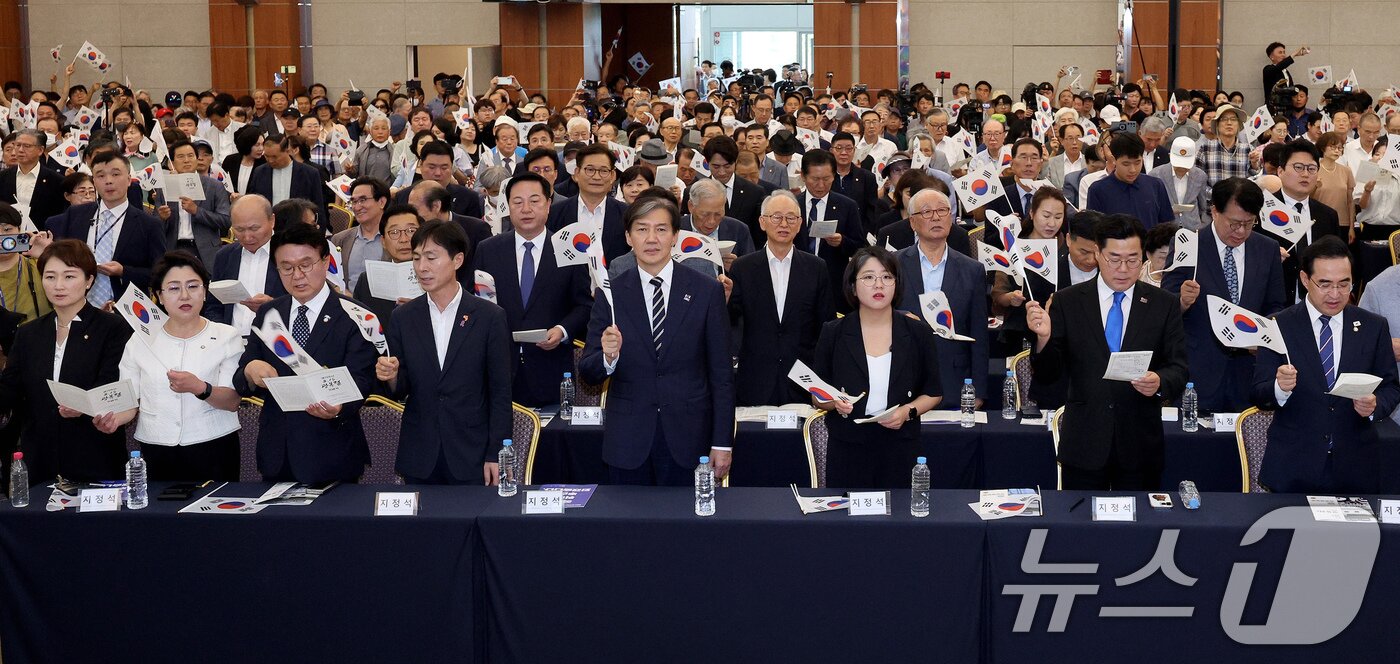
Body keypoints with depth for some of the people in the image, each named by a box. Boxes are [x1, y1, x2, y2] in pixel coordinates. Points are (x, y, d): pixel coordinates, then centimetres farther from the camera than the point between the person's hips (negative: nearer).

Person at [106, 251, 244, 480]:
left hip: (214, 447, -1)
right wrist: (114, 418, -15)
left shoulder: (226, 337, 2)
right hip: (156, 451, 1)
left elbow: (232, 402, -5)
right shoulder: (140, 341, 8)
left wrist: (200, 388, -23)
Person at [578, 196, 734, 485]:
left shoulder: (707, 291, 0)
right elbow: (588, 373, 1)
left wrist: (722, 443, 0)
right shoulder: (610, 295, 2)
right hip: (627, 441, 1)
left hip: (687, 440, 0)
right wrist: (608, 357, -21)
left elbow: (721, 374, 2)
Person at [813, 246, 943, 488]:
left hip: (900, 450, 1)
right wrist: (834, 403, -15)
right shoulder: (833, 333, 0)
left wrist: (909, 411, -9)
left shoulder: (918, 333, 2)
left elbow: (934, 393, 10)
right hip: (847, 448, -1)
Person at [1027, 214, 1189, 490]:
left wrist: (1160, 382, -21)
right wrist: (1044, 337, -21)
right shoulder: (1067, 302, 2)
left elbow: (1178, 369, 1)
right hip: (1083, 445, 0)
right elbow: (1048, 373, -1)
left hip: (1141, 446, 1)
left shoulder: (1164, 305, 4)